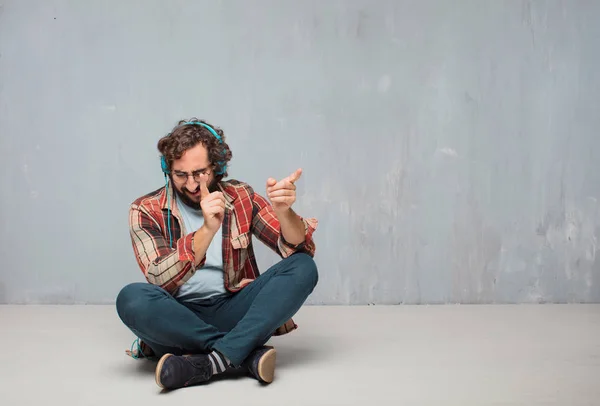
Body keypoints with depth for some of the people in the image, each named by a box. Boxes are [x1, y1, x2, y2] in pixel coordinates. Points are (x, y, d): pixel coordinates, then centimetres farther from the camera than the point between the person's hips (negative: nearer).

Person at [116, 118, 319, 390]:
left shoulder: (241, 197, 4)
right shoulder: (146, 211, -2)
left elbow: (300, 249, -5)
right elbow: (159, 282, -17)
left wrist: (283, 212, -27)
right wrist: (207, 230, -31)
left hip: (232, 312, 2)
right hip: (178, 320, -2)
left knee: (303, 268, -19)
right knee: (132, 299, -33)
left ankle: (207, 363, -30)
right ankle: (248, 353, -23)